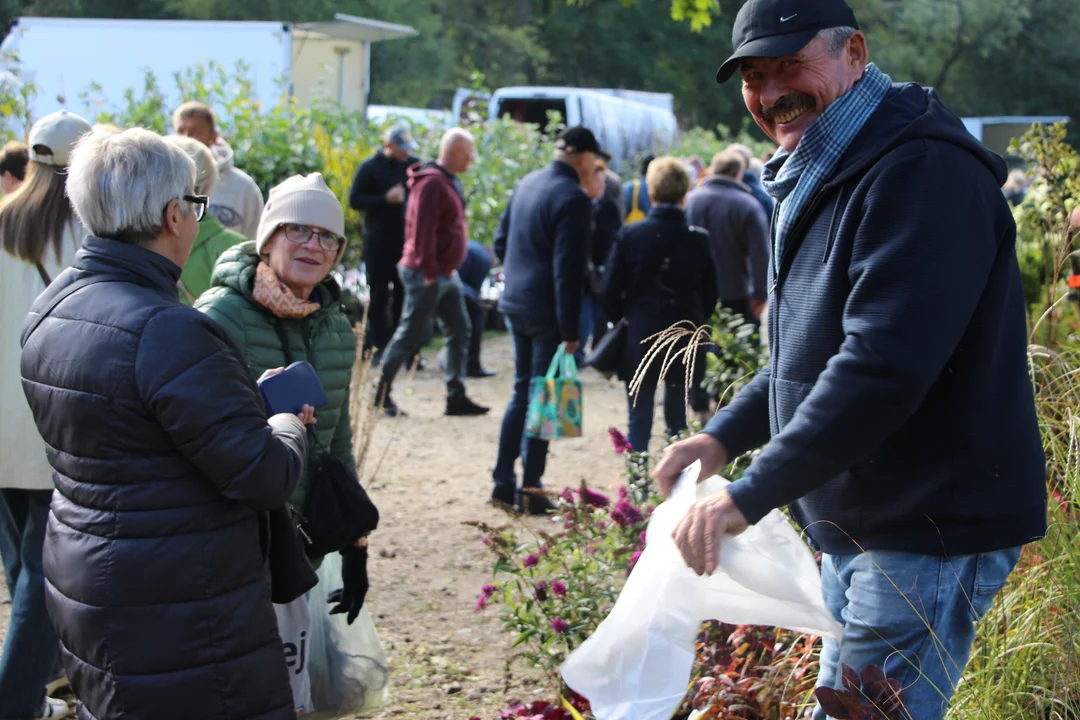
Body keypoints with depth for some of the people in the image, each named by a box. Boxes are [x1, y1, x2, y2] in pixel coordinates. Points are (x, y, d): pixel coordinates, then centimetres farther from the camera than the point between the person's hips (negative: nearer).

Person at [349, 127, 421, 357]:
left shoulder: (414, 165, 7)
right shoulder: (369, 168, -2)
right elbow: (354, 200, -6)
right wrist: (385, 199, -17)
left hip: (406, 239, 3)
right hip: (378, 241, -3)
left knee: (404, 293, 2)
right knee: (379, 295, 2)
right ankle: (379, 347, 8)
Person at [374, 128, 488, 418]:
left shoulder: (449, 181, 13)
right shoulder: (433, 182, -18)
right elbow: (423, 229, -23)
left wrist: (446, 268, 14)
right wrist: (430, 271, -23)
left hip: (446, 273, 10)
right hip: (427, 274, -10)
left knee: (460, 331, 9)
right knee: (410, 334, -1)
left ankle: (456, 397, 13)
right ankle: (381, 393, 11)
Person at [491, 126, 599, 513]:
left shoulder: (527, 183, 9)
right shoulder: (573, 198, -17)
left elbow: (501, 241, 16)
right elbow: (568, 269, -19)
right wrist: (570, 330, -17)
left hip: (514, 303, 8)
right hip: (547, 312, -8)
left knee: (522, 391, 17)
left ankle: (503, 482, 20)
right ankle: (529, 491, 5)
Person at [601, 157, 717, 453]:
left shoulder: (630, 235, -9)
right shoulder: (700, 240, -5)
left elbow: (610, 293, -6)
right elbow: (709, 297, 3)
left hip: (640, 339, -1)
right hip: (685, 341, 1)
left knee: (640, 419, 6)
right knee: (678, 418, 15)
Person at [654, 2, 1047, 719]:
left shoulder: (922, 173, -20)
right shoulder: (822, 181, 14)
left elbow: (882, 366, -30)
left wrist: (751, 495, -28)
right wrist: (725, 436, 8)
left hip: (931, 534, -10)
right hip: (854, 524, 11)